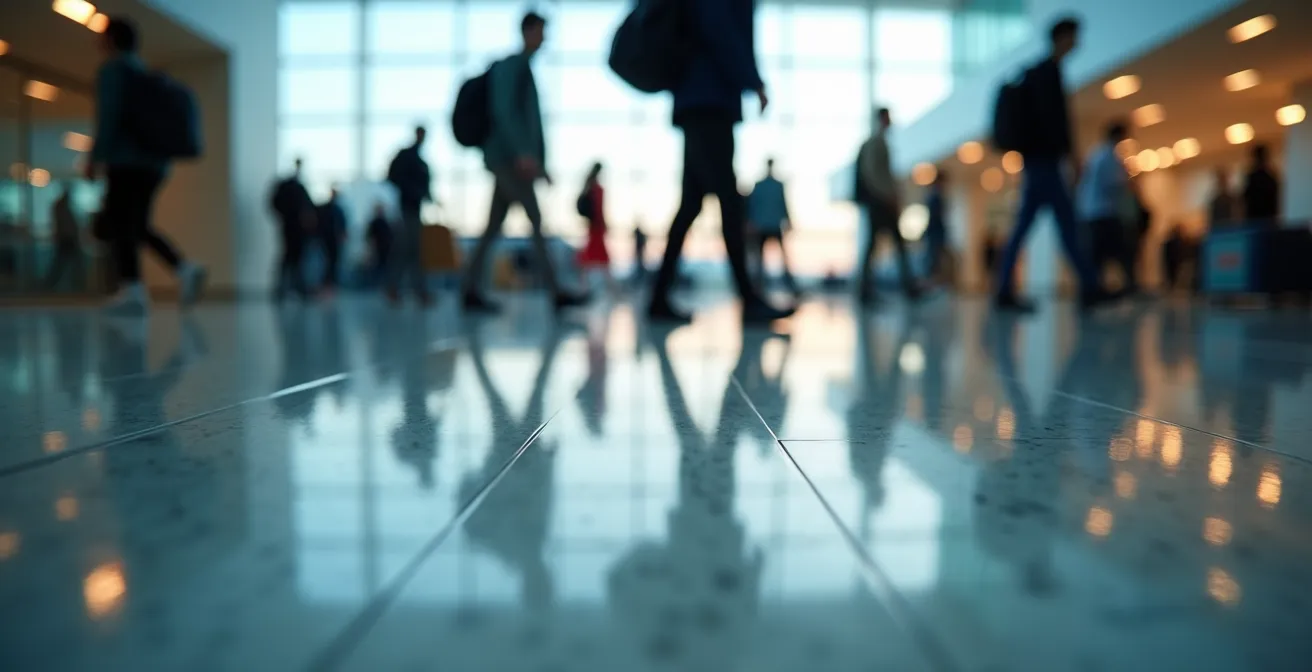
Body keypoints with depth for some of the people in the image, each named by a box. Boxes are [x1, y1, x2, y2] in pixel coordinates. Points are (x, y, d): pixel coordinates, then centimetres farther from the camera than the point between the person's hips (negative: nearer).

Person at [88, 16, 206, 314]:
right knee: (138, 226, 13)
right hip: (154, 161, 8)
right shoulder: (145, 74, 22)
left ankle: (132, 290, -18)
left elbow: (109, 115, -14)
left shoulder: (112, 69, -3)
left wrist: (96, 157, -14)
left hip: (129, 161, -8)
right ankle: (185, 269, -5)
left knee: (119, 223, -8)